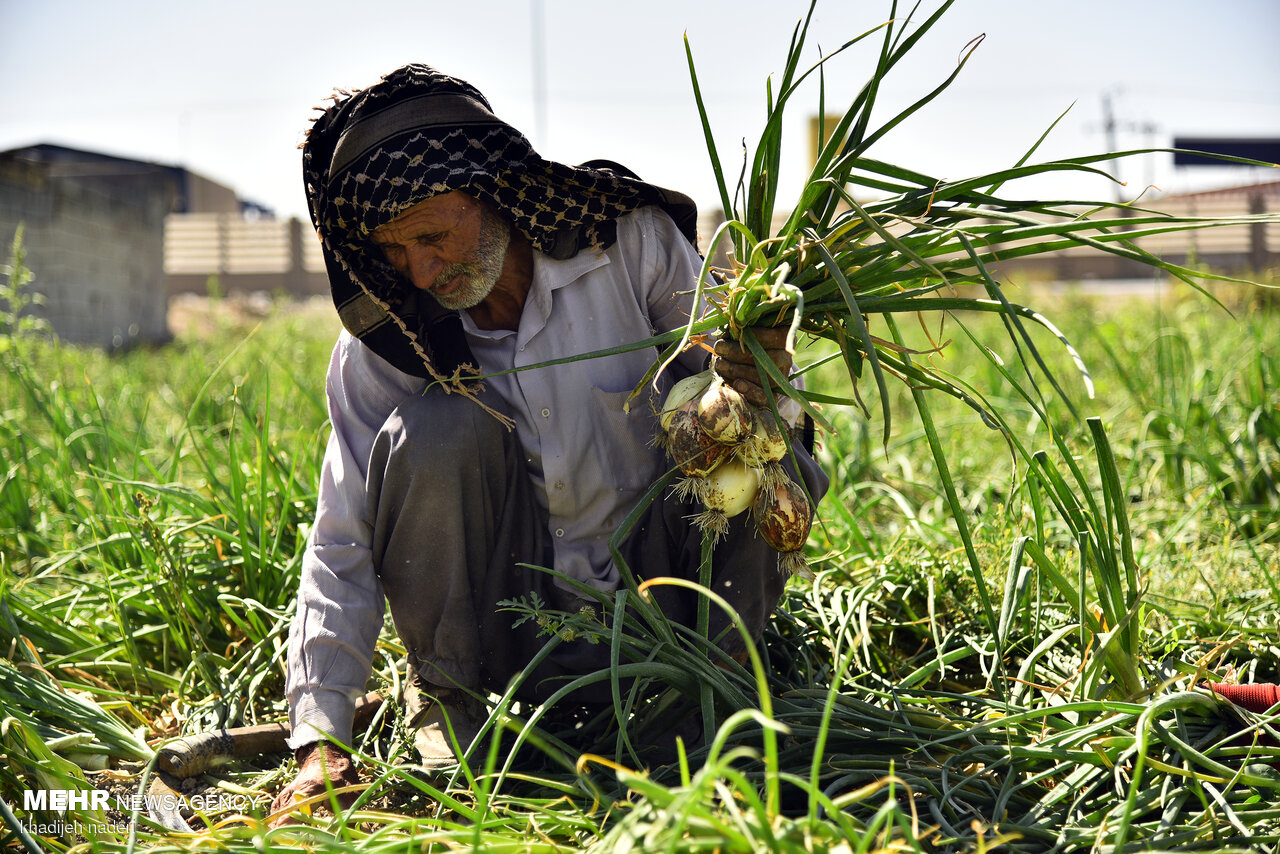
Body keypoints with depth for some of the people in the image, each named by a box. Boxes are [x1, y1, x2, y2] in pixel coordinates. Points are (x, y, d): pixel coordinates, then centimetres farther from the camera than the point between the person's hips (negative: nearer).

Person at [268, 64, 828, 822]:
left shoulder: (628, 243, -13)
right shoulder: (380, 345, -10)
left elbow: (733, 375, -4)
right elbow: (343, 547, -10)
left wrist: (764, 380, -31)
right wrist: (322, 740, -20)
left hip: (659, 593, 0)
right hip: (513, 624, 1)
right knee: (435, 435, -26)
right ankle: (446, 696, -5)